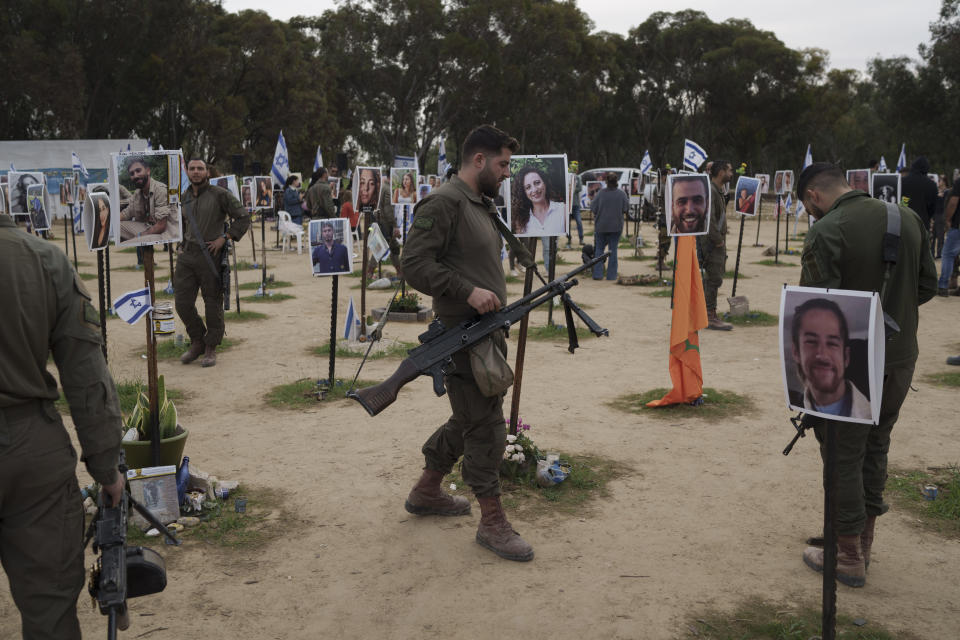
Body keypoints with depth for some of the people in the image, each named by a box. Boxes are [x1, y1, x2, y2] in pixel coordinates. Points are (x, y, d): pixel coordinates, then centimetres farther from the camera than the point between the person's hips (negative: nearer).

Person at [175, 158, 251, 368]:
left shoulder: (219, 195, -5)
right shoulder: (184, 197, 12)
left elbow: (243, 218, -6)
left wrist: (225, 237, -12)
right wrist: (180, 245, 16)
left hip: (209, 256, -5)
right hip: (186, 256, 5)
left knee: (213, 303, 2)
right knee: (182, 302, 3)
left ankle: (211, 348, 16)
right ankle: (197, 342, 22)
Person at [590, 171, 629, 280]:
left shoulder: (601, 193, -10)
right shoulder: (621, 194, -8)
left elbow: (593, 209, -8)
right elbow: (626, 209, -4)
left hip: (601, 226, 0)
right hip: (616, 226, 0)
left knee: (599, 249, 11)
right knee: (613, 250, 8)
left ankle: (598, 274, 4)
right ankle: (611, 275, 8)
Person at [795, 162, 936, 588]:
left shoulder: (825, 233, -18)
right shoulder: (908, 218, 4)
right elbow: (927, 285, 9)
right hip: (901, 357, 7)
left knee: (844, 456, 6)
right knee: (876, 447, 21)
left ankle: (849, 557, 18)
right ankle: (864, 541, 33)